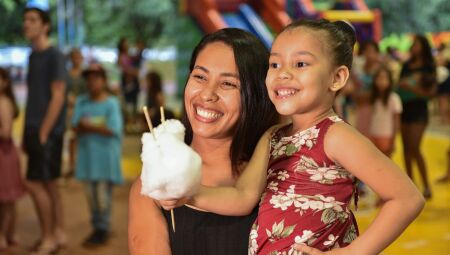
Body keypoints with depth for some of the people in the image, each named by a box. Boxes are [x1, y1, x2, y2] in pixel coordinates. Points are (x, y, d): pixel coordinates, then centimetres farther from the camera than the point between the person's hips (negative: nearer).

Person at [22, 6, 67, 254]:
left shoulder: (54, 56, -10)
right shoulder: (33, 56, 14)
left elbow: (58, 96, -14)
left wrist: (43, 132, -16)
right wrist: (27, 131, 12)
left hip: (47, 131, -8)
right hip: (35, 129, 8)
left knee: (35, 183, -6)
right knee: (48, 183, 11)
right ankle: (58, 233, 20)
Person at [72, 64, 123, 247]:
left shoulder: (111, 103, -5)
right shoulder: (81, 102, 8)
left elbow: (112, 129, -13)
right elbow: (76, 127, -1)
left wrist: (89, 126, -10)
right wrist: (98, 127, -17)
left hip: (105, 154, -4)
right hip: (87, 153, 4)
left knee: (103, 193, -3)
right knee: (90, 193, 8)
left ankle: (103, 229, 8)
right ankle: (96, 227, 19)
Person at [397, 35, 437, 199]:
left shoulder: (428, 68, -4)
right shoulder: (406, 66, 10)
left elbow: (431, 92, -9)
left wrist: (411, 87, -18)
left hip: (418, 110, -6)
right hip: (404, 108, 6)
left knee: (414, 149, -11)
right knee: (406, 149, 7)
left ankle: (426, 187, -1)